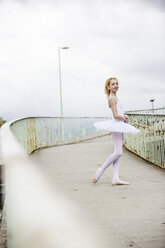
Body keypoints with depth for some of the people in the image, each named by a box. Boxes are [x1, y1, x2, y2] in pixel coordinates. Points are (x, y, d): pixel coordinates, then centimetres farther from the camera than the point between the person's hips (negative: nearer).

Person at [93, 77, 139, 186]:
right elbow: (116, 115, -16)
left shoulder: (115, 97, 20)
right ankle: (101, 170, -2)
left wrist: (124, 117, 6)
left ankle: (116, 178, 1)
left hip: (120, 126, 10)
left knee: (118, 153, 4)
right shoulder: (112, 98, -9)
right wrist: (125, 118, 0)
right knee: (118, 152, -14)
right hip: (116, 125, -10)